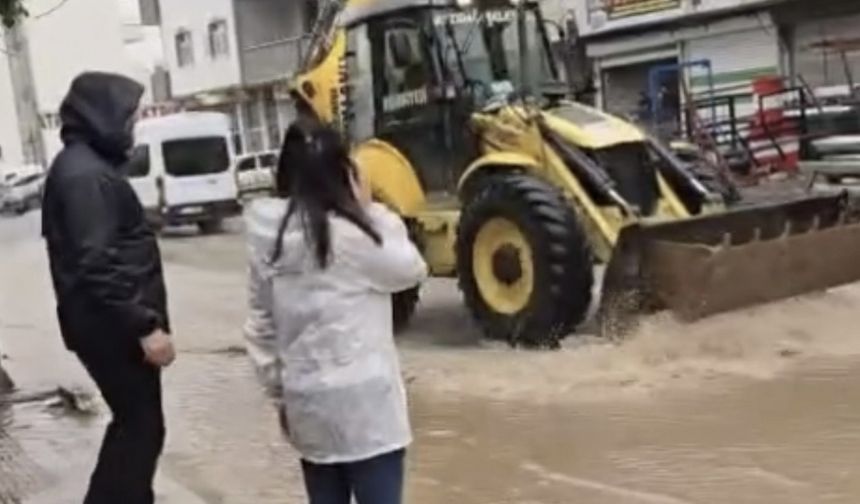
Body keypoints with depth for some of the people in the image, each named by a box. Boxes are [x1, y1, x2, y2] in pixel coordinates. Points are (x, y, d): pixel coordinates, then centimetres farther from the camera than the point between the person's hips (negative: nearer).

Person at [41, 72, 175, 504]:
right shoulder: (85, 175, -20)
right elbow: (97, 266, -26)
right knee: (141, 428, -1)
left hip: (112, 325, 10)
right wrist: (145, 326, -24)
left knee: (132, 423, 19)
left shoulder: (85, 166, 14)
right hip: (113, 329, -10)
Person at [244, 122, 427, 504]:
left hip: (306, 400, 6)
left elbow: (261, 325, 7)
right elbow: (411, 270, 0)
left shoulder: (269, 242, 2)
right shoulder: (351, 235, -16)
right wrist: (371, 209, 2)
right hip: (362, 399, -6)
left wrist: (279, 389, 17)